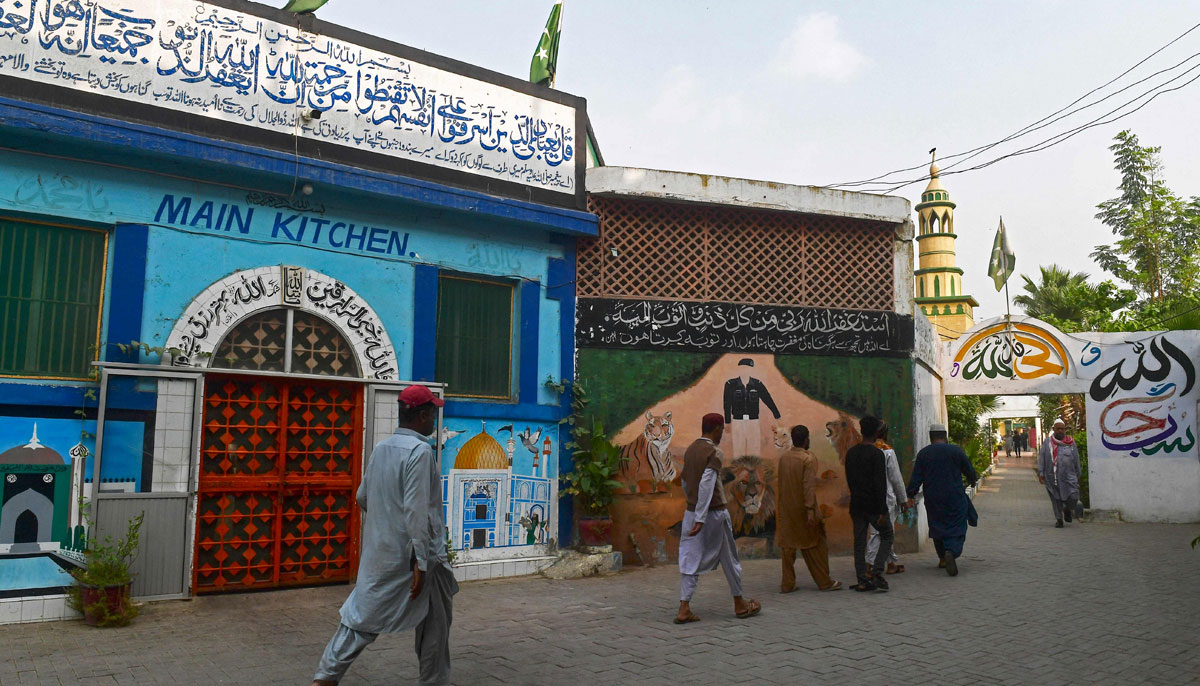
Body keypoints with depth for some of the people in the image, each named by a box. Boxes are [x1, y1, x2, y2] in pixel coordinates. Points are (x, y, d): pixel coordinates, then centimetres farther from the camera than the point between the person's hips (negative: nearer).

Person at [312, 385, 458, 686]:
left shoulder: (381, 448, 7)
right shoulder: (420, 451, -17)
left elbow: (362, 497, 15)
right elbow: (416, 510, -23)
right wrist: (421, 561, -22)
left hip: (379, 552, 7)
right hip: (410, 554, -7)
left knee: (362, 614, 10)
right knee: (435, 620, 10)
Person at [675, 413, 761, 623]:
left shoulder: (690, 450, 9)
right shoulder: (714, 452, -14)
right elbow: (706, 484, -24)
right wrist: (701, 519, -27)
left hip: (691, 512, 6)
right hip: (714, 513, -6)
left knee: (690, 560, 3)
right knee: (729, 559, 10)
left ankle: (684, 609, -5)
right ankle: (740, 604, 23)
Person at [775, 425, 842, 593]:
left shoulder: (783, 458, 5)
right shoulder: (809, 458, -13)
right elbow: (809, 486, -20)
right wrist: (811, 510, -21)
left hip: (785, 509, 5)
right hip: (803, 509, -5)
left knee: (788, 545, 8)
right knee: (814, 545, 7)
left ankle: (787, 584, 9)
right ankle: (824, 582, 15)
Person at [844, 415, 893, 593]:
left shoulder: (851, 453, 7)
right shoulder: (876, 454, -12)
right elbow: (880, 484, -16)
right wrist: (882, 511, -15)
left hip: (856, 504, 6)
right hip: (874, 505, -5)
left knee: (859, 541, 7)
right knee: (887, 536, 9)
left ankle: (862, 580, 6)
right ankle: (876, 572, -6)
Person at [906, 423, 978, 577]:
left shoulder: (923, 453, 1)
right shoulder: (955, 450, -3)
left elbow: (916, 477, -2)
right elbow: (969, 470, 7)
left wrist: (911, 496, 1)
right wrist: (972, 481, 27)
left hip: (933, 499, 2)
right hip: (955, 497, -2)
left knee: (937, 527, 15)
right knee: (956, 527, -1)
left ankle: (942, 559, 21)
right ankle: (951, 551, -26)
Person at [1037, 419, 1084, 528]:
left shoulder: (1071, 442, 8)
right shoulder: (1047, 442, 5)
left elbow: (1076, 459, 14)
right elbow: (1041, 458, 5)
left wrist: (1078, 474, 15)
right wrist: (1040, 473, -1)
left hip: (1068, 476, 1)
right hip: (1052, 477, 0)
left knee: (1073, 497, -7)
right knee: (1056, 499, 4)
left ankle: (1067, 509, 24)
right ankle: (1059, 519, 18)